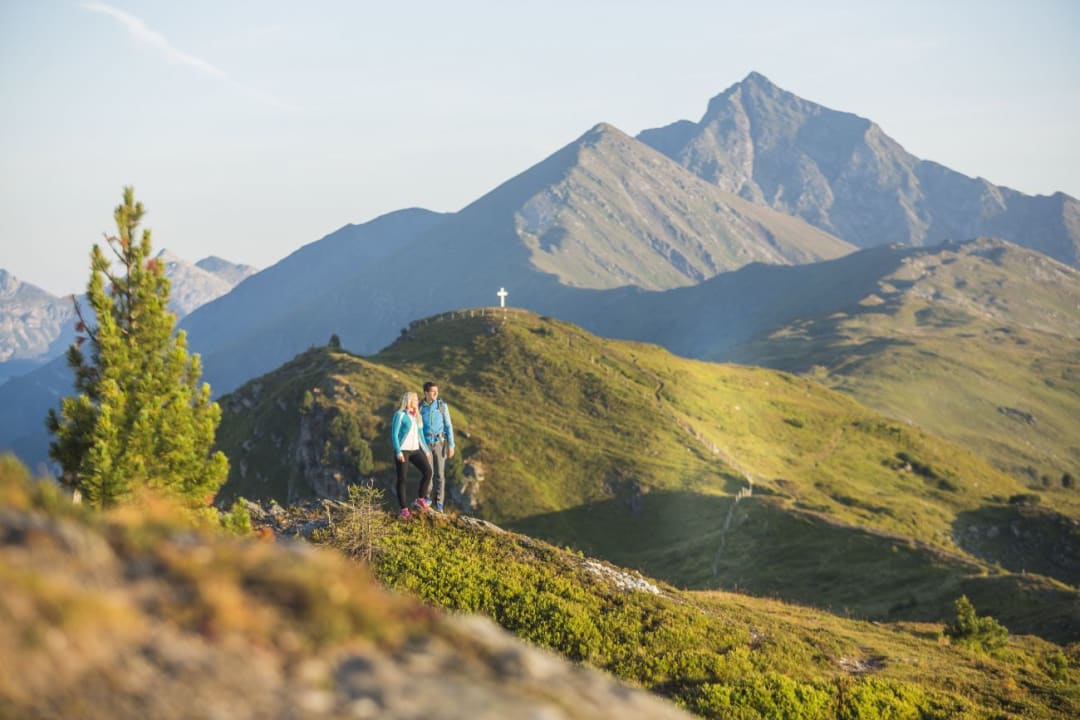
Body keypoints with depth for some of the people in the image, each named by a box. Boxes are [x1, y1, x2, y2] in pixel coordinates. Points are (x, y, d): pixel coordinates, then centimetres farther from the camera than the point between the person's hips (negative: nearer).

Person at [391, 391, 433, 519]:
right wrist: (398, 452, -18)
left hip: (415, 450, 6)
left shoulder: (417, 416, 14)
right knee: (402, 479, -4)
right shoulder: (400, 415, -7)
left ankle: (421, 499, 4)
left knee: (427, 471, -11)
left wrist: (426, 450, 15)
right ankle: (404, 509, 2)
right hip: (402, 450, -6)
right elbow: (394, 434, -11)